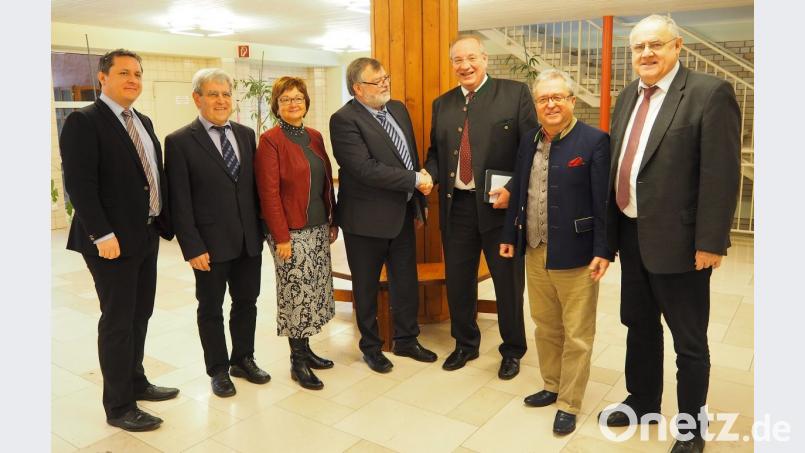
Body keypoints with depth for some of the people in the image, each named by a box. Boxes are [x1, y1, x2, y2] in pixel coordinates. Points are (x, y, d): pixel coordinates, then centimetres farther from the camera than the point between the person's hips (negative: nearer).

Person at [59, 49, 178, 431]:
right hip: (113, 240, -8)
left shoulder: (143, 122, 14)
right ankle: (118, 406, 14)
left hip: (146, 235, 8)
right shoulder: (83, 122, -11)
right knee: (118, 321, 1)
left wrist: (163, 221, 9)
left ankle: (135, 382, 34)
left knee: (140, 315, 17)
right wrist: (102, 235, -23)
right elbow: (79, 184, -18)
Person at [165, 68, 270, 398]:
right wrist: (193, 247, -13)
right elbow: (180, 202, -10)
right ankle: (218, 369, 29)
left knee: (246, 302, 15)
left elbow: (254, 185, 9)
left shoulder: (246, 134, 7)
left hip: (249, 239, 5)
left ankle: (243, 359, 35)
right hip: (211, 243, -4)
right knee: (211, 309, 11)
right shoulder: (180, 142, -8)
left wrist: (261, 229, 5)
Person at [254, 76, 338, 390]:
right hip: (292, 231, -7)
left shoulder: (314, 137, 10)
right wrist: (281, 237, -16)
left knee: (315, 290, 12)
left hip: (318, 228, 7)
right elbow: (269, 193, -14)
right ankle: (298, 362, 15)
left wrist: (332, 222, 11)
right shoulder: (270, 141, -9)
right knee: (296, 292, 1)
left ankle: (304, 349, 28)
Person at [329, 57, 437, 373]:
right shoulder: (344, 120, -16)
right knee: (366, 287, 11)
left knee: (406, 281, 16)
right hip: (368, 217, -6)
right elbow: (366, 169, -25)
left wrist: (419, 200, 12)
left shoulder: (398, 109, 8)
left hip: (403, 212, 7)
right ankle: (371, 347, 30)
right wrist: (415, 179, -20)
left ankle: (406, 340, 35)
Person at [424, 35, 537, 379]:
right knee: (457, 280, 13)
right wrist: (429, 175, -5)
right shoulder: (442, 104, 11)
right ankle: (465, 344, 35)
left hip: (501, 204, -4)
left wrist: (513, 190, -17)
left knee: (508, 282, 9)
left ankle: (512, 350, 29)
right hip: (456, 205, 4)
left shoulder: (515, 93, -3)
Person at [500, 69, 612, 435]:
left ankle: (569, 404, 21)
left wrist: (602, 251, -15)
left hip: (575, 256, -6)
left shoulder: (594, 141, -10)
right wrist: (510, 236, 14)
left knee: (576, 335, 7)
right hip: (535, 253, 6)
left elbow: (604, 201, -12)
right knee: (545, 328, 18)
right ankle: (552, 386, 36)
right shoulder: (529, 140, 9)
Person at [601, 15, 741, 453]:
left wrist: (710, 243, -17)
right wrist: (611, 228, 9)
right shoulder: (629, 95, 10)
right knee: (639, 326, 21)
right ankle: (642, 401, 41)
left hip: (677, 239, -6)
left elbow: (721, 174, -15)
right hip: (631, 235, 7)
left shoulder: (710, 93, -11)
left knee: (688, 340, 9)